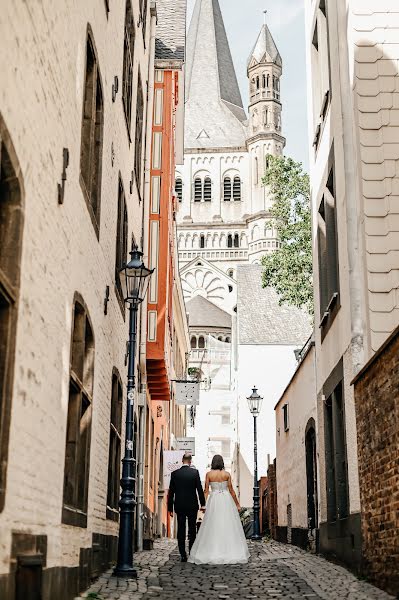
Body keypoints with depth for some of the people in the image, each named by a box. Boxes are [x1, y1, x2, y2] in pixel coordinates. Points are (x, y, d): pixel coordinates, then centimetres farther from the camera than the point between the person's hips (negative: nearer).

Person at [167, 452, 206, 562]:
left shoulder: (175, 474, -1)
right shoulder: (195, 472, -5)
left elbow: (171, 492, 1)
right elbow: (200, 489, -5)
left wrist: (170, 508, 7)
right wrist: (203, 504, 3)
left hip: (179, 506, 1)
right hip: (192, 506, -1)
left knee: (181, 530, 4)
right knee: (192, 530, 9)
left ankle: (183, 555, 1)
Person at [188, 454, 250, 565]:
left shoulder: (209, 474, -1)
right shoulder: (227, 474, -1)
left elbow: (206, 491, -1)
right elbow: (231, 491, 1)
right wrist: (237, 504, 9)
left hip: (214, 500, 0)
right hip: (226, 500, 0)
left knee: (213, 527, 4)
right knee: (229, 527, 4)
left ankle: (212, 553, 3)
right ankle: (232, 552, 4)